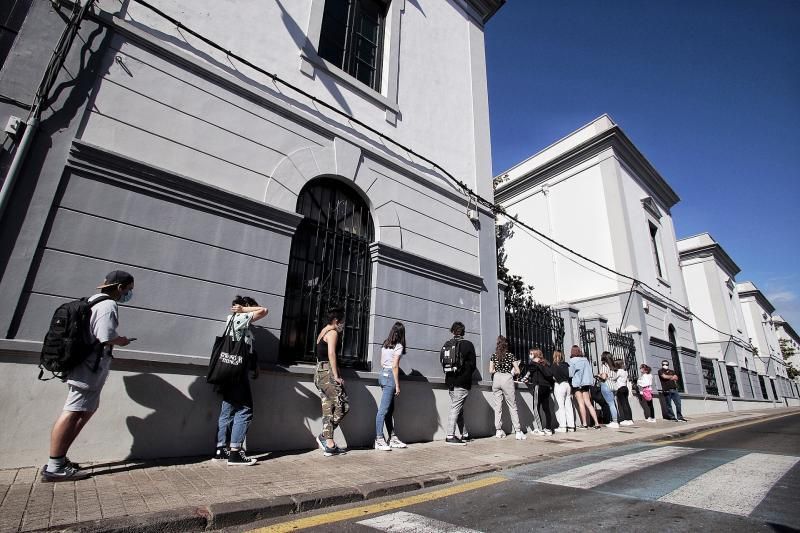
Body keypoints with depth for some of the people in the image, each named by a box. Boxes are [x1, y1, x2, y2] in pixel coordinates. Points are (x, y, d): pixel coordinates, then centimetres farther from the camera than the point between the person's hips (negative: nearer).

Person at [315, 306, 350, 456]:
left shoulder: (323, 332, 21)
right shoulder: (332, 332, -7)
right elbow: (331, 354, -18)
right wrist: (336, 376, -19)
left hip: (319, 373, 10)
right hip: (328, 372, -10)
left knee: (328, 410, 8)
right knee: (342, 406, -5)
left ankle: (329, 444, 8)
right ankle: (325, 436, -6)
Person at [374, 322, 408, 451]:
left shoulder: (385, 345, 12)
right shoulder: (398, 346, -9)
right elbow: (394, 366, -13)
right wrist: (397, 385, -9)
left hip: (382, 374, 8)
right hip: (390, 376, -8)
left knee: (390, 409, 13)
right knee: (384, 409, -4)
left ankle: (392, 438, 21)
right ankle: (379, 440, 1)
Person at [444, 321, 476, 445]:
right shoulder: (468, 345, -4)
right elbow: (472, 365, -1)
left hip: (450, 381, 4)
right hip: (463, 382, -4)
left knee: (458, 408, 14)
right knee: (456, 408, -4)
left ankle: (465, 434, 22)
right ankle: (450, 436, -6)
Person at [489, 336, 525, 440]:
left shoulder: (493, 356, 8)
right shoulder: (511, 355, 3)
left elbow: (491, 370, 4)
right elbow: (518, 371, 2)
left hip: (496, 379, 2)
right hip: (507, 379, -2)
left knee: (498, 406, 7)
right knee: (512, 406, 4)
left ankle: (498, 431, 9)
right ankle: (518, 431, 3)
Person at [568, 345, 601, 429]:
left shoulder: (572, 361, -9)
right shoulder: (585, 360, 8)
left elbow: (570, 374, -13)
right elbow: (590, 373, 12)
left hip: (577, 384, -5)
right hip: (586, 383, 5)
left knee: (581, 403, -1)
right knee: (588, 404, 8)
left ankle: (584, 423, 0)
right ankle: (596, 423, 5)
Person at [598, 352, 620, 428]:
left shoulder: (603, 365, -10)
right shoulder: (611, 365, 12)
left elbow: (603, 377, -17)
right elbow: (614, 377, 11)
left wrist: (598, 375, 2)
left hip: (606, 385, -8)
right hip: (612, 385, 8)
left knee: (610, 404, -5)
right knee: (613, 404, 9)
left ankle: (615, 422, -4)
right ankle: (614, 421, 12)